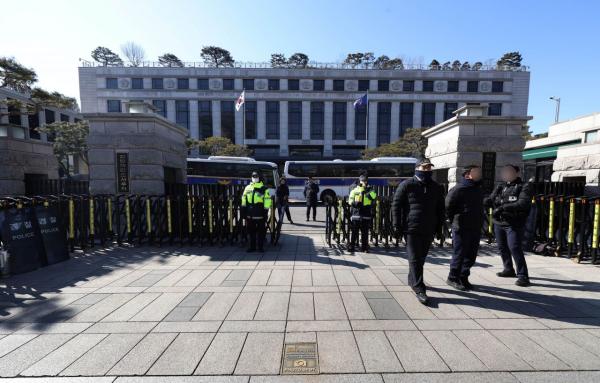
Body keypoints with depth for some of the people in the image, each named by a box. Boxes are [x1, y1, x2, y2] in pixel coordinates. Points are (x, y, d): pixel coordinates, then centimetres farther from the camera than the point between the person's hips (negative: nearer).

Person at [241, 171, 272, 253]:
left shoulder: (264, 188, -2)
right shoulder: (247, 188, 11)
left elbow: (267, 200, -5)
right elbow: (244, 198, 15)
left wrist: (265, 210, -9)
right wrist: (244, 209, 10)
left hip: (260, 214, -4)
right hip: (250, 214, 4)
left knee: (261, 231, 5)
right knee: (251, 231, 11)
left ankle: (260, 247, 17)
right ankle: (252, 246, 23)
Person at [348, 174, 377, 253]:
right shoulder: (354, 190, 6)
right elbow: (350, 201, 1)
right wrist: (355, 203, -7)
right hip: (356, 214, -1)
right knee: (354, 232, 3)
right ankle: (351, 247, 9)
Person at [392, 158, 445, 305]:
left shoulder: (437, 188, 12)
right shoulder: (407, 185, -3)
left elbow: (440, 209, 18)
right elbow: (396, 205, -4)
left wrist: (439, 227, 12)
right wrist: (397, 225, -8)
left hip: (429, 230, 5)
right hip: (412, 229, -5)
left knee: (421, 258, 15)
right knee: (415, 259, -4)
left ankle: (412, 280, 33)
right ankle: (419, 289, 3)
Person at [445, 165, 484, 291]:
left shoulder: (479, 189, 13)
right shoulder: (458, 189, -12)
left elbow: (480, 208, 23)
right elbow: (448, 207, -12)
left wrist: (480, 223, 17)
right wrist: (455, 221, -6)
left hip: (476, 228, 8)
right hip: (461, 229, -7)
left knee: (471, 255, 13)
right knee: (459, 254, 1)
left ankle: (463, 277, 28)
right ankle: (452, 278, 16)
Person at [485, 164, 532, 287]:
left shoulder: (524, 187, -3)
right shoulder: (500, 187, 13)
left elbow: (522, 204, -18)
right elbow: (491, 200, 8)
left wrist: (503, 207, -27)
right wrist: (487, 201, -15)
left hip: (514, 224, -6)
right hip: (498, 223, 6)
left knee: (515, 248, -11)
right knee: (502, 247, 13)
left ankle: (523, 276, -2)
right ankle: (509, 269, 30)